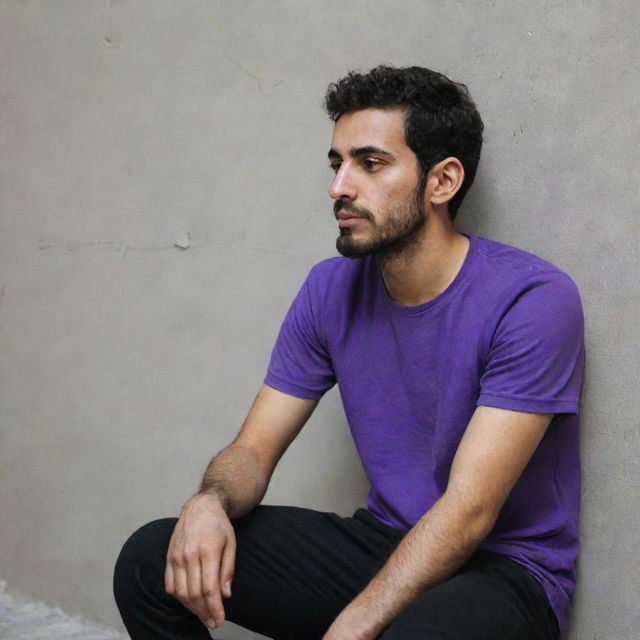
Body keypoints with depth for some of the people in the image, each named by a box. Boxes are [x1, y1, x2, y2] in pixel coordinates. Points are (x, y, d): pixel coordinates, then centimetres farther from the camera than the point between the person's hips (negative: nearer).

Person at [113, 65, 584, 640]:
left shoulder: (530, 300, -18)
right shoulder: (330, 290, 1)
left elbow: (468, 513, -24)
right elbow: (254, 449, 3)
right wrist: (210, 502, -21)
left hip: (503, 568, -5)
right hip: (383, 544, 5)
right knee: (149, 560, -9)